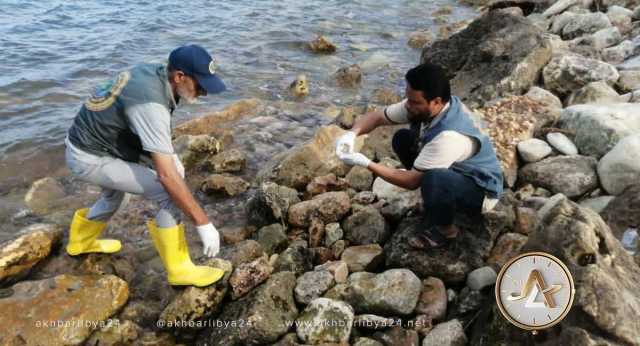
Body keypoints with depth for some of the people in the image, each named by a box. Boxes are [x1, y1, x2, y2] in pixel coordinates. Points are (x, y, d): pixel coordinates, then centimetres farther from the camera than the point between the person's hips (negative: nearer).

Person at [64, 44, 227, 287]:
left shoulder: (152, 72, -6)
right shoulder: (151, 103, -33)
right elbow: (167, 175, -36)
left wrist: (169, 154, 10)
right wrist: (204, 223, -32)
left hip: (93, 140, 9)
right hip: (89, 159, -9)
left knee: (114, 194, 34)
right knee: (167, 193, -16)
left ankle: (81, 241, 59)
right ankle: (179, 269, -1)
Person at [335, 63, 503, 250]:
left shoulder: (450, 136, -38)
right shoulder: (421, 105, -16)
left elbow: (412, 181, -31)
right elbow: (376, 117, -5)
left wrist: (366, 163, -29)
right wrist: (351, 134, -25)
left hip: (481, 191, -8)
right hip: (453, 171, 8)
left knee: (433, 179, -39)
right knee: (402, 139, -4)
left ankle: (444, 229, -6)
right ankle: (435, 205, 9)